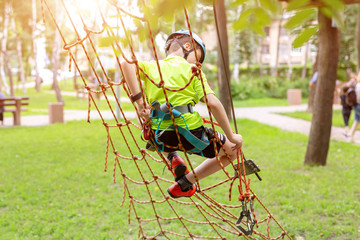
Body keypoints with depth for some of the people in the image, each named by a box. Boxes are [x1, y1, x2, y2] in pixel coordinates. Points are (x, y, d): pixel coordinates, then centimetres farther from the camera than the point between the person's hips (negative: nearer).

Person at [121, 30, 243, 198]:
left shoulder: (152, 67, 11)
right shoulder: (192, 71, 0)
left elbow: (126, 63, -9)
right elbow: (213, 103, -11)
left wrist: (138, 99, -10)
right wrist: (231, 137, -4)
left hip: (161, 138, 5)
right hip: (190, 134, -5)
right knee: (232, 149, 19)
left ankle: (173, 159, 15)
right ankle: (186, 182, 12)